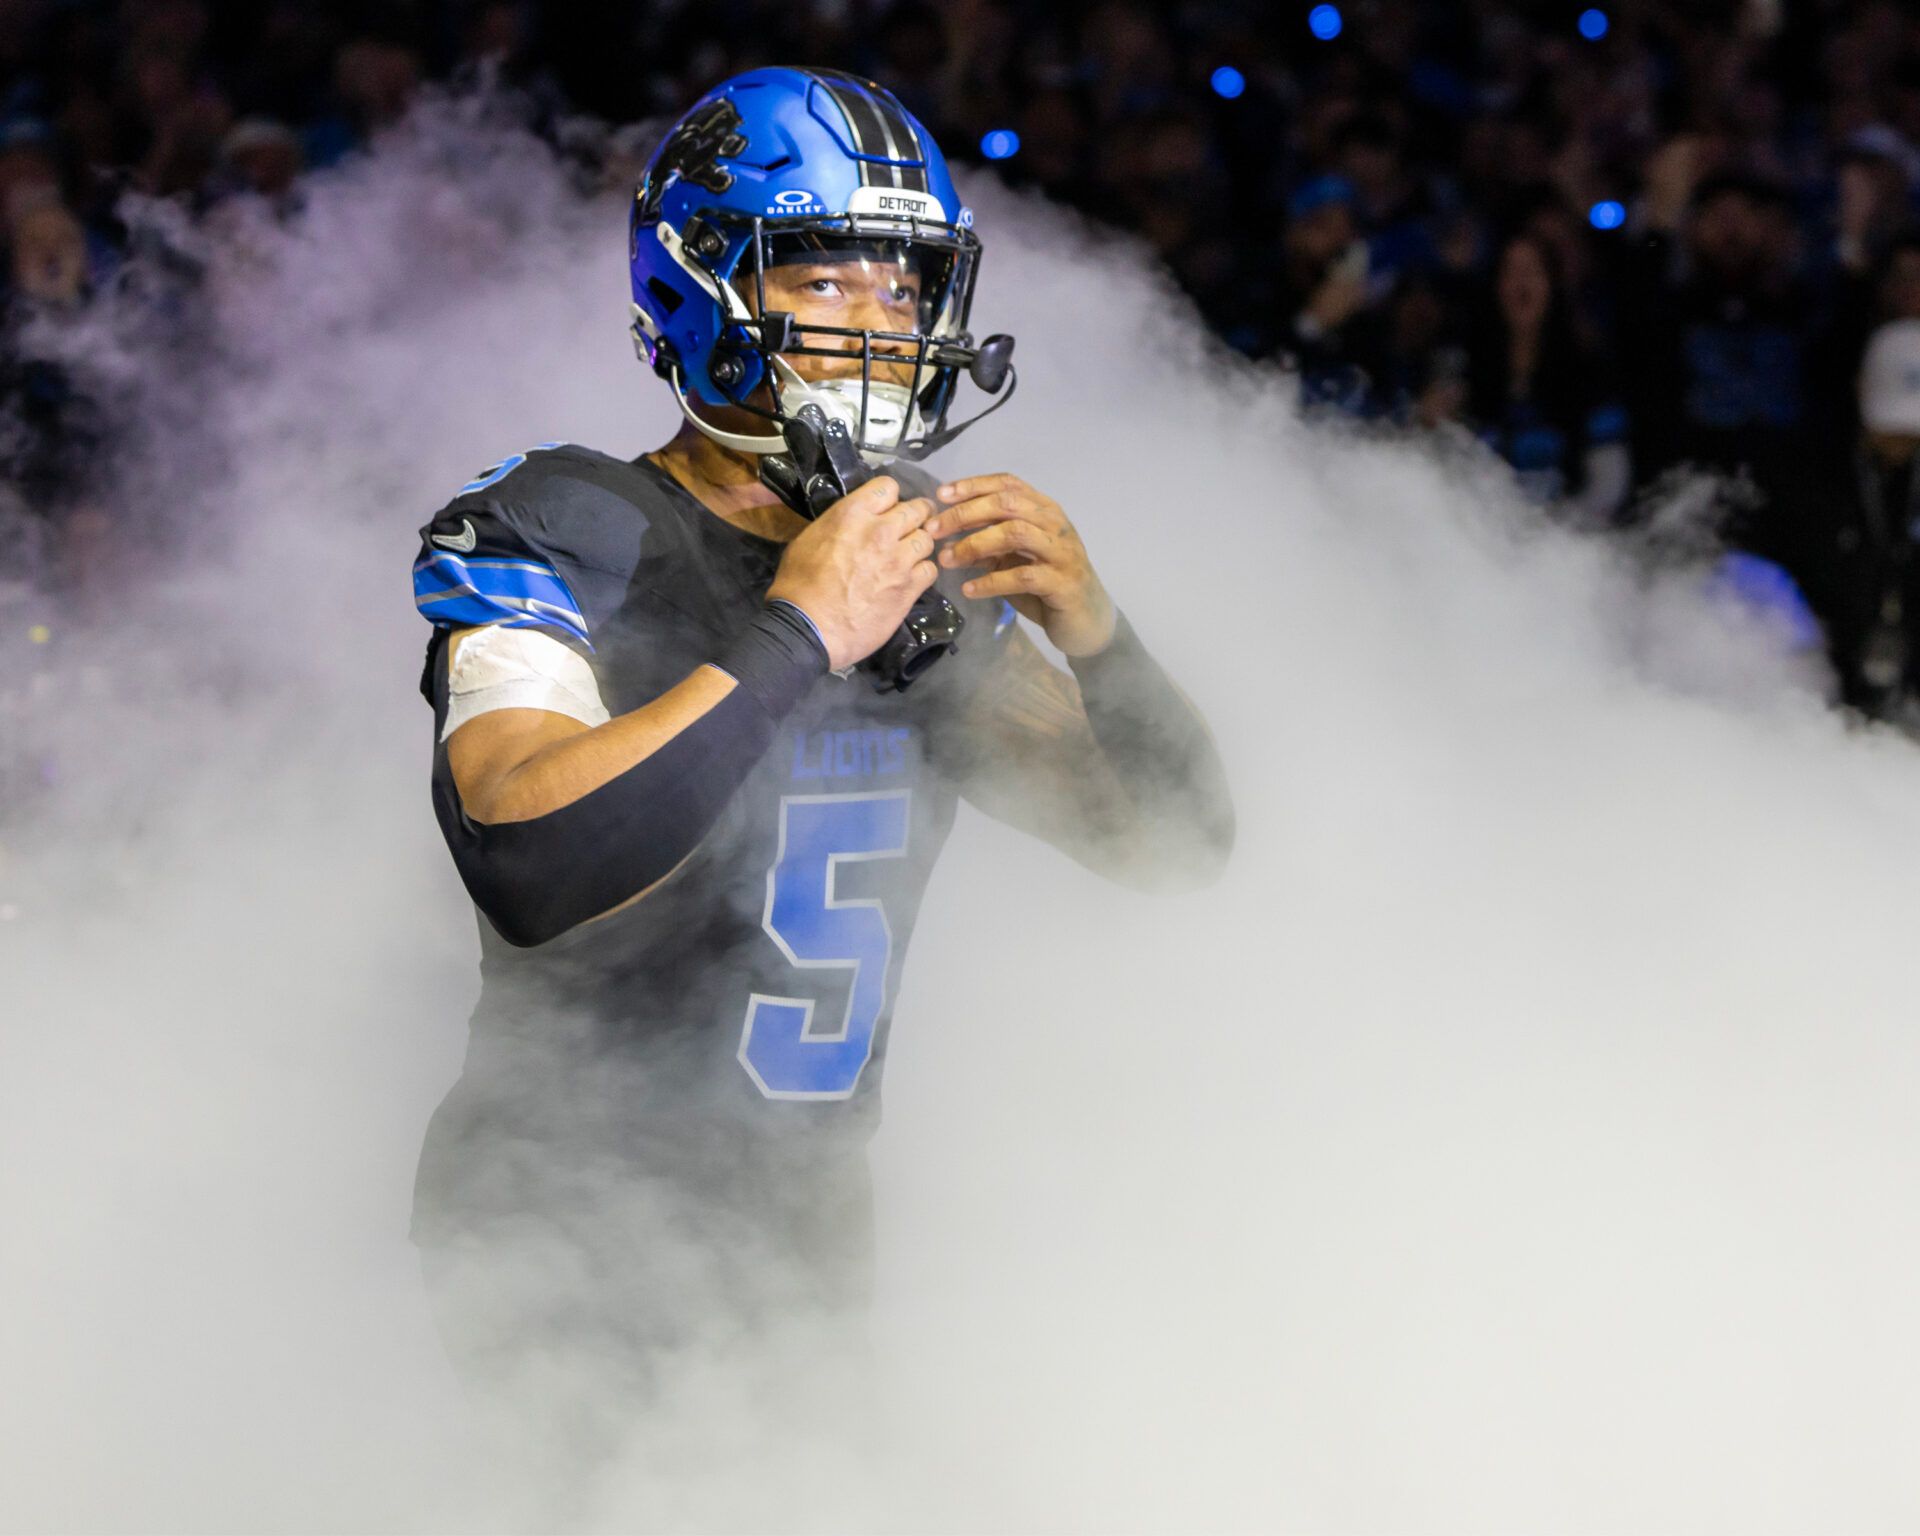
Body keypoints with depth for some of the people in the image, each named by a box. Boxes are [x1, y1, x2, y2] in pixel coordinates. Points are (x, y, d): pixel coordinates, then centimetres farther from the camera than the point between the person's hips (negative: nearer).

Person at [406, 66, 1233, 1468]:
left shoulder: (927, 566, 8)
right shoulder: (548, 533, -12)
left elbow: (1174, 848, 5)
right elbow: (532, 862, -30)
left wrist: (1096, 637, -14)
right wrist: (797, 636, -27)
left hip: (814, 1244, 6)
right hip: (574, 1238, -6)